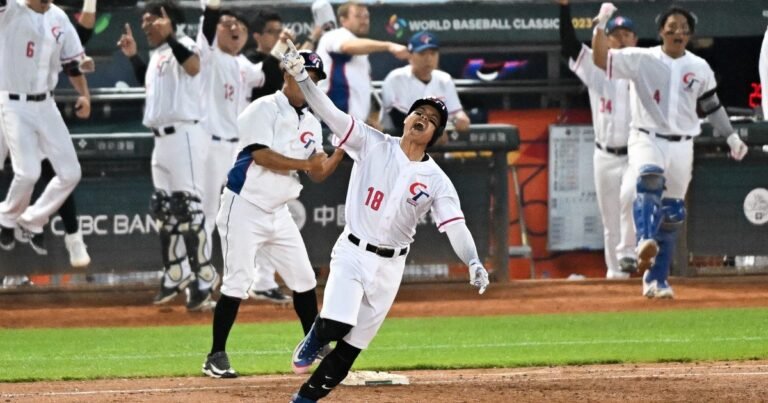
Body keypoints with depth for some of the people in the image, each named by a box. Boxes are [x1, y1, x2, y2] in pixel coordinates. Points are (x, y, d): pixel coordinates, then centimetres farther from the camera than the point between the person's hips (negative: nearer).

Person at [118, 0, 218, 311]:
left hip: (184, 136, -10)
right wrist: (133, 56, 22)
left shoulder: (182, 46, -10)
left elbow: (193, 66, -31)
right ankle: (176, 275, 26)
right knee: (164, 210, 15)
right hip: (161, 140, 10)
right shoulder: (157, 55, 18)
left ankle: (204, 281, -12)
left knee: (188, 209, -12)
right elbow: (149, 84, 33)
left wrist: (168, 37, -39)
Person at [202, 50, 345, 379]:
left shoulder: (311, 123, 11)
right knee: (237, 281, -10)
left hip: (278, 213, 7)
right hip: (245, 208, -7)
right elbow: (261, 156, -22)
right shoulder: (265, 109, -11)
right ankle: (216, 357, -5)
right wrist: (304, 164, -20)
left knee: (303, 278, 9)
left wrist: (341, 150, -6)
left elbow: (319, 173, 9)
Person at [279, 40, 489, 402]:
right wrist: (301, 77, -25)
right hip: (352, 251, -2)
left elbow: (455, 226, -11)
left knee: (355, 341, 2)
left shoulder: (436, 181, -2)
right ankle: (313, 342, 16)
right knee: (336, 324, -21)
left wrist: (473, 263, -29)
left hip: (390, 264, 2)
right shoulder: (372, 144, -3)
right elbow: (330, 113, -11)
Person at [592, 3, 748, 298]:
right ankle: (646, 242, -54)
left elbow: (711, 105, 20)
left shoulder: (699, 68, 7)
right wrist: (601, 25, -26)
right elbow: (601, 60, -14)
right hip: (647, 139, -4)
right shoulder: (641, 60, -3)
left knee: (672, 214, 6)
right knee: (650, 180, -36)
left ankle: (656, 280, 16)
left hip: (682, 147, 4)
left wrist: (731, 137, 21)